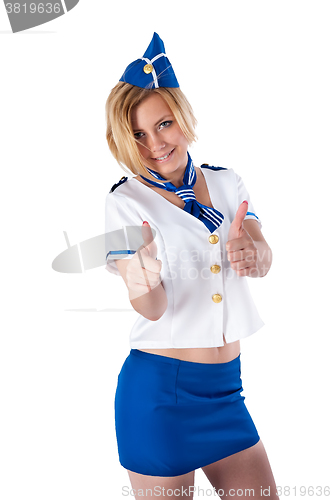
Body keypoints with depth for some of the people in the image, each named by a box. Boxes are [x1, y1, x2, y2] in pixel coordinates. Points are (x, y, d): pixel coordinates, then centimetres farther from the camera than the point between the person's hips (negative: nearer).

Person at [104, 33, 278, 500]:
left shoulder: (226, 182, 5)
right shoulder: (126, 201, -8)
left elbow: (263, 258, -11)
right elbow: (153, 309, -16)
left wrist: (251, 252, -34)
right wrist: (145, 286, -39)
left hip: (225, 387, 5)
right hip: (159, 390, -4)